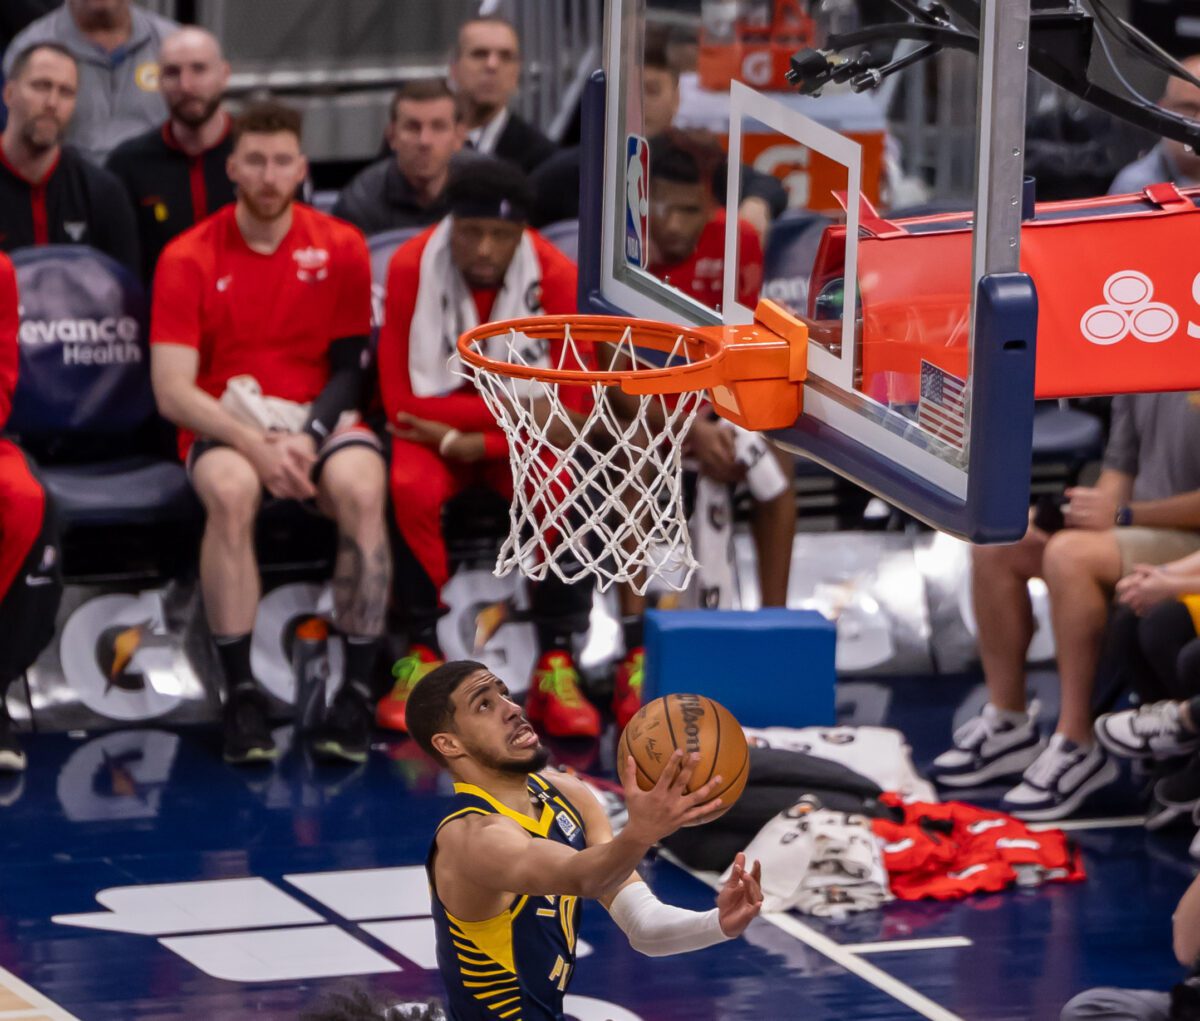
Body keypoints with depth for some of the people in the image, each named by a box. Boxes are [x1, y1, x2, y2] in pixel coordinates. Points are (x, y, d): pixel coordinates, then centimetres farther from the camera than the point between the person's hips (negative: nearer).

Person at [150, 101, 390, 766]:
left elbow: (349, 368, 5)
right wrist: (253, 444, -22)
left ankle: (357, 692, -26)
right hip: (223, 427, -1)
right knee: (231, 492, -36)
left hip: (318, 419, 1)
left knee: (362, 488, -33)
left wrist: (309, 438, -15)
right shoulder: (188, 258, -1)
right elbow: (172, 391, -7)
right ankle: (240, 694, -28)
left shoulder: (340, 248, 4)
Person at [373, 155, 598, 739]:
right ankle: (422, 660, -18)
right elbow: (401, 399, -17)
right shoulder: (411, 268, -16)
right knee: (411, 489, -33)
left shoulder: (557, 276, -14)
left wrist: (476, 443, -23)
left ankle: (556, 669, -20)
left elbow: (563, 407, -12)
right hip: (434, 429, 0)